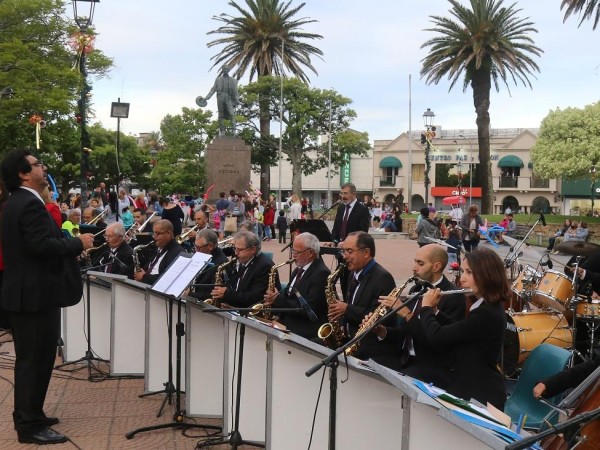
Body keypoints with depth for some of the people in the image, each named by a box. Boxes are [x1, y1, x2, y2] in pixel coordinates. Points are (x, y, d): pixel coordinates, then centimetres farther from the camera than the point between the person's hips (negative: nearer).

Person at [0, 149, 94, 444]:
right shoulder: (31, 204, -19)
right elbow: (42, 245, -28)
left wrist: (70, 243, 14)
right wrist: (78, 243, -15)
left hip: (25, 291, 11)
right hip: (36, 294, -11)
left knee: (29, 359, 18)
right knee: (36, 359, -4)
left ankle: (27, 415, 29)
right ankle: (30, 425, 3)